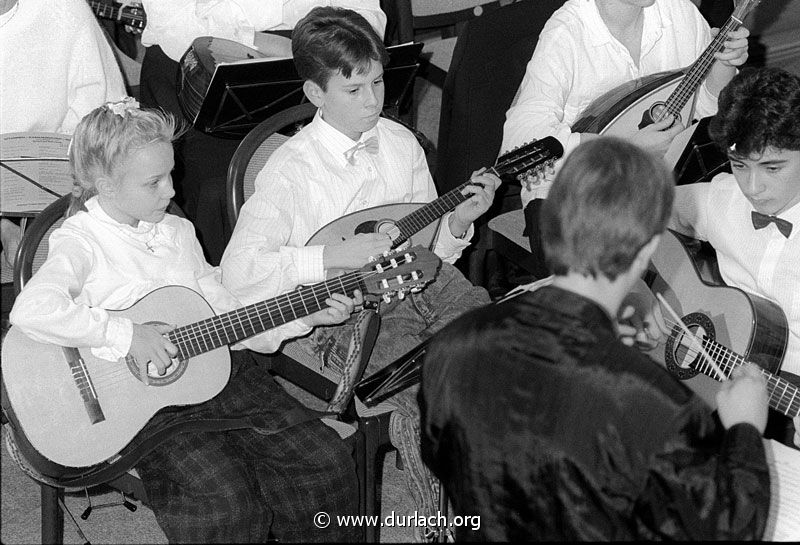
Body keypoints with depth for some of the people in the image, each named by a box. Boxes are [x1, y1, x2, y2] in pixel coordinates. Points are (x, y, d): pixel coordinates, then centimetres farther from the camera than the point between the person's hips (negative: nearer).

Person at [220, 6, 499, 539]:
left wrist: (457, 224, -6)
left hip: (420, 282, 5)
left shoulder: (400, 141, 8)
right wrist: (333, 255, -24)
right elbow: (239, 269, -18)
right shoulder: (292, 170, -9)